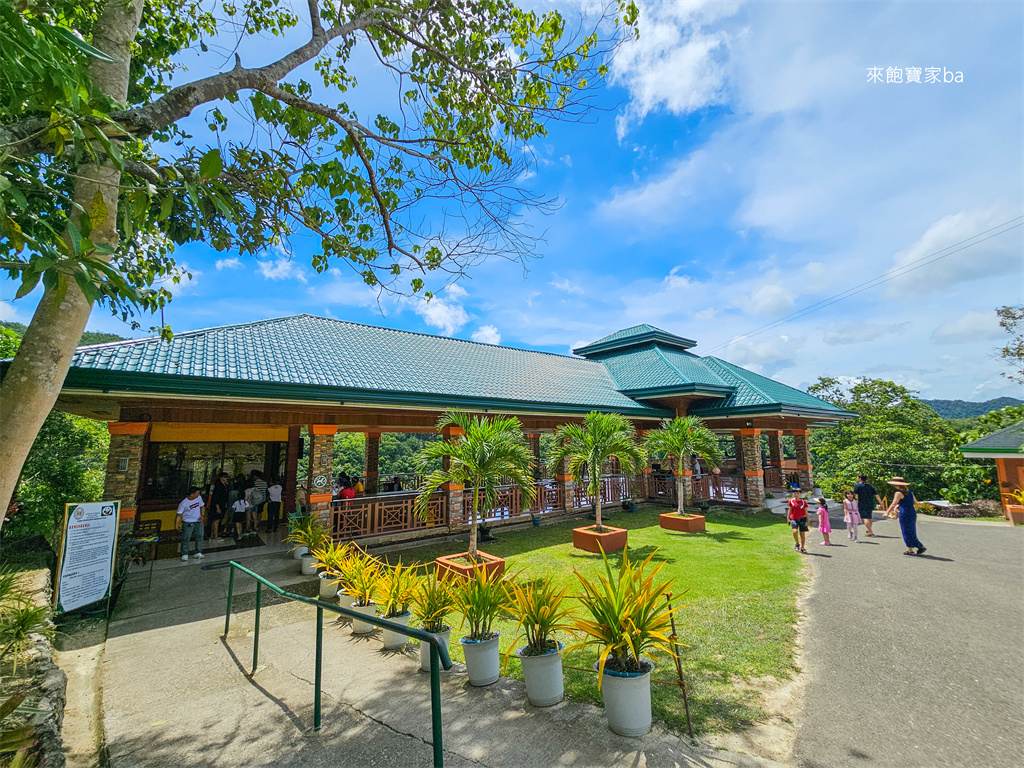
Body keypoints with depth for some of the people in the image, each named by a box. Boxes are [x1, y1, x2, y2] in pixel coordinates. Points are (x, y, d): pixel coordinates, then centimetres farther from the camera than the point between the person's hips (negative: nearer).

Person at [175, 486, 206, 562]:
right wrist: (176, 525, -16)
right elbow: (178, 514, -13)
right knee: (185, 539, -2)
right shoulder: (184, 503, -18)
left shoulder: (199, 498, -3)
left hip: (198, 522, 5)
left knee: (199, 537, 7)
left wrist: (202, 516, -2)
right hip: (188, 523, -4)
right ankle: (184, 555, 12)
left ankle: (198, 553, 18)